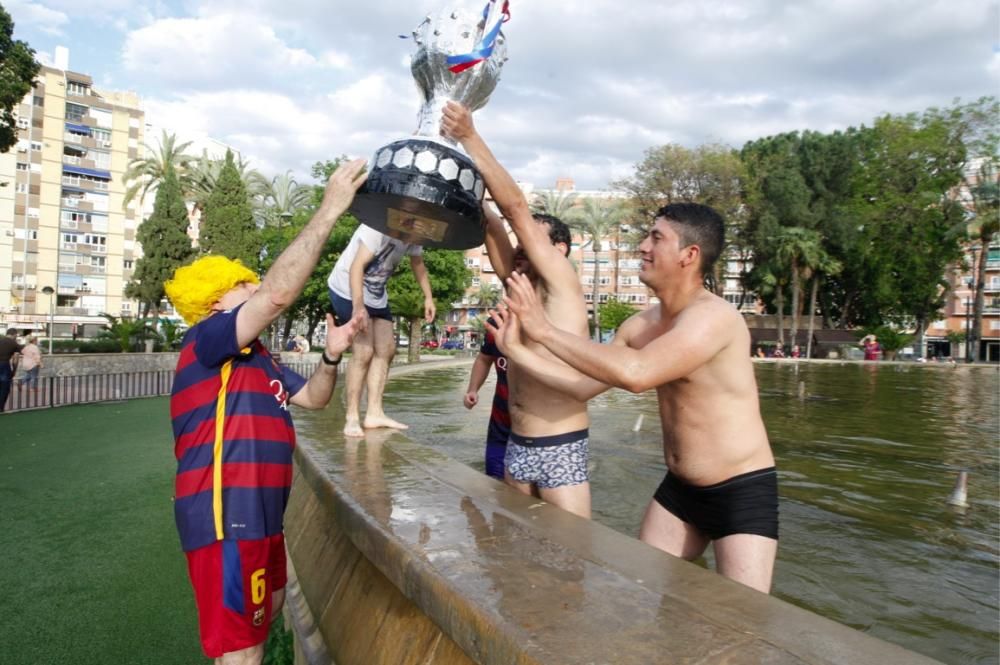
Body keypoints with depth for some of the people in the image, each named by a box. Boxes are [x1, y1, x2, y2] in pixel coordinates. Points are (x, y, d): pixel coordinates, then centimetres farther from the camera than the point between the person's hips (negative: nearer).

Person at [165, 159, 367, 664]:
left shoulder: (257, 358, 17)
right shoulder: (205, 342, -13)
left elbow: (312, 398, 17)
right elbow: (279, 292, -28)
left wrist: (331, 356, -3)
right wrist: (331, 209, -26)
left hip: (259, 512, 10)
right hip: (225, 515, -10)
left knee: (267, 611, 26)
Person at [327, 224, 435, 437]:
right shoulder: (380, 227, -27)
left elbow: (418, 264, 13)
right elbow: (357, 266, -32)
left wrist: (428, 297, 7)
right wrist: (358, 306, -41)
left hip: (376, 295, 9)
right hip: (349, 290, -9)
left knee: (386, 350, 5)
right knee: (363, 352, -16)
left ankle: (374, 413, 9)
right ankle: (352, 418, -7)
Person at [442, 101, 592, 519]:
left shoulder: (563, 287, -8)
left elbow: (516, 208, -15)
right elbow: (489, 220, 2)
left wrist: (470, 137, -16)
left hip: (561, 449, -7)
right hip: (517, 445, 7)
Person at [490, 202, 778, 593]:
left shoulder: (713, 316, -24)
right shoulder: (642, 324, 2)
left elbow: (634, 374, -38)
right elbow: (586, 385, 5)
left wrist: (546, 331, -31)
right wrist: (517, 350, -2)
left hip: (742, 491, -7)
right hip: (678, 487, 8)